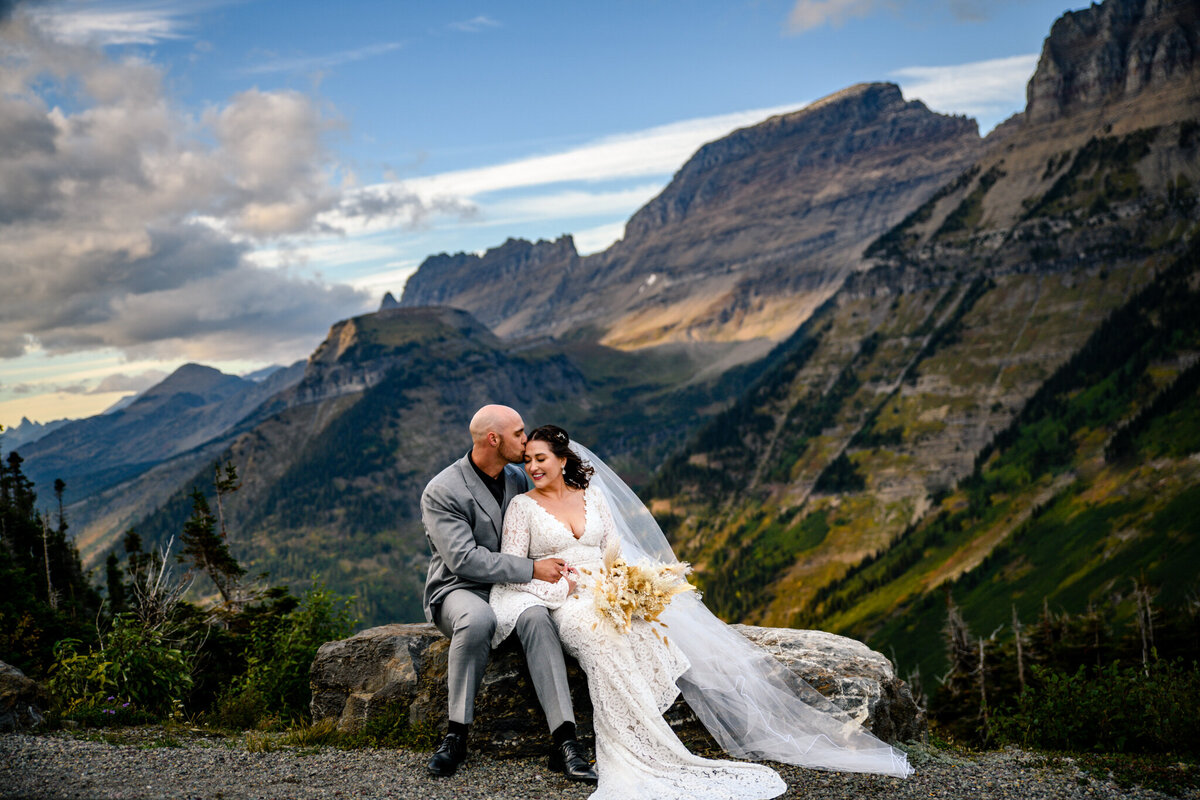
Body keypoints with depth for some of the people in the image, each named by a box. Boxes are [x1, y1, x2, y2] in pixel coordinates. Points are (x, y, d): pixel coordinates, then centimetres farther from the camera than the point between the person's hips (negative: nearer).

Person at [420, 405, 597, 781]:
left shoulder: (517, 478, 8)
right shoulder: (441, 492, -13)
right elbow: (463, 559, -21)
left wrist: (556, 565, -1)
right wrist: (532, 569, -22)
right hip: (458, 591, -4)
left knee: (535, 616, -31)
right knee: (477, 619, -39)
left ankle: (565, 740, -38)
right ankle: (457, 735, -26)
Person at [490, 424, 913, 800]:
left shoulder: (592, 495, 15)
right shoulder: (523, 506, 6)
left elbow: (615, 553, 13)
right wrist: (561, 589, -14)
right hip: (565, 606, -4)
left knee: (657, 624, -28)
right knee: (608, 634, -38)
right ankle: (636, 760, -41)